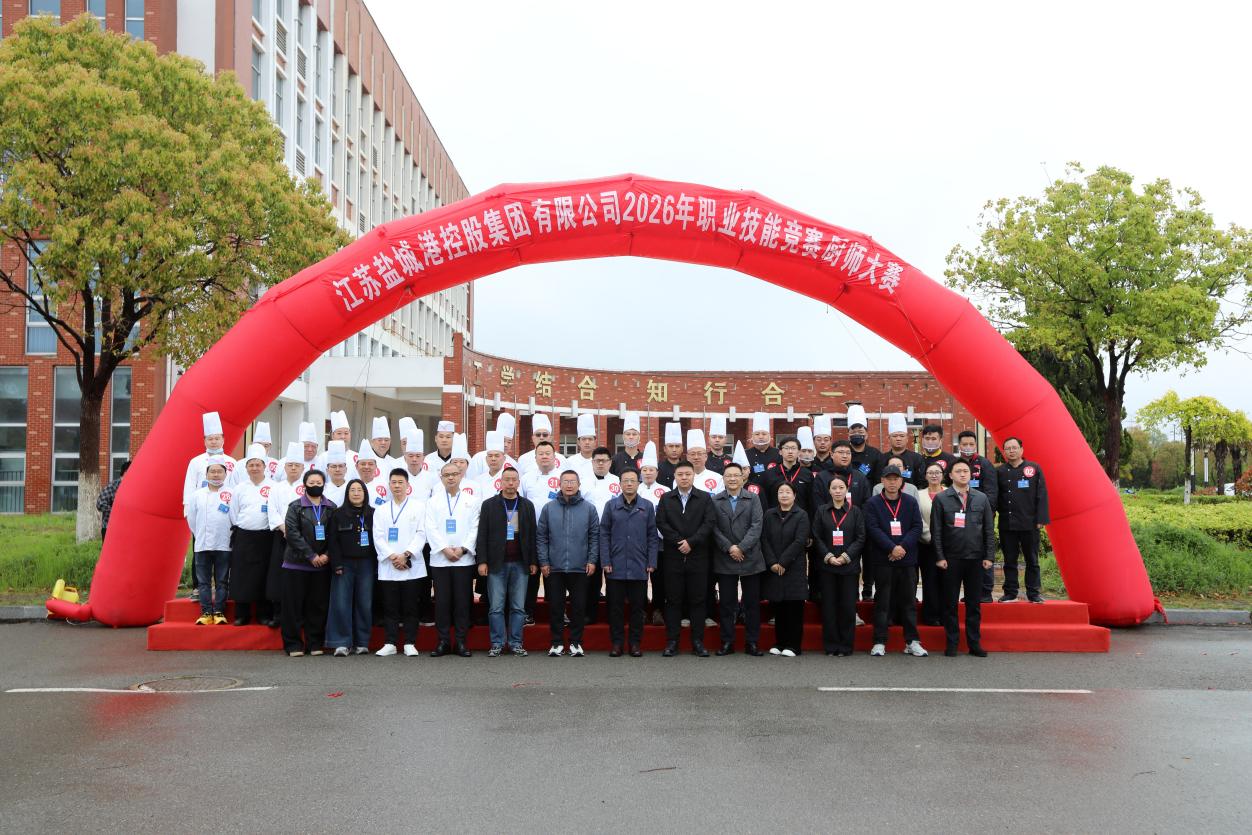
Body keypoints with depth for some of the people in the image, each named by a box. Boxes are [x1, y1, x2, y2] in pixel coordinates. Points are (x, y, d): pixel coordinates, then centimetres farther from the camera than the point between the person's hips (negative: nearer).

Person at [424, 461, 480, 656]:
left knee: (463, 600, 0)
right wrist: (444, 549, -10)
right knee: (442, 601, 1)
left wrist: (462, 548, -10)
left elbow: (474, 529, 2)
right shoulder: (433, 501, 10)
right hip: (440, 559, 1)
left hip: (464, 558, -1)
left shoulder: (471, 501, 8)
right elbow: (431, 529, 2)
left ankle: (461, 641, 7)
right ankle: (443, 641, 8)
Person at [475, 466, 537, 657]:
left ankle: (515, 643, 12)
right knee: (496, 607, 0)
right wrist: (482, 561, -6)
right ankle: (497, 643, 8)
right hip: (497, 563, -1)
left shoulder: (527, 505, 9)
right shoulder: (489, 505, 4)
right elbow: (482, 534, 1)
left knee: (518, 607, 4)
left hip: (520, 564, 2)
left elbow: (532, 535, 8)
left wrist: (533, 561, 3)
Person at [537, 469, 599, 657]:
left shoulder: (589, 508, 3)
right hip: (554, 568, 0)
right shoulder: (549, 508, 4)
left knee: (579, 606, 4)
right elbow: (541, 536, 4)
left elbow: (595, 536, 4)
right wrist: (543, 561, -2)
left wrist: (592, 560, -3)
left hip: (580, 568, 0)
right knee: (555, 606, 5)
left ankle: (576, 642, 16)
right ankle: (557, 642, 15)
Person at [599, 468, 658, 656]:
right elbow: (604, 534, 3)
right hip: (615, 567, 0)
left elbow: (652, 536, 5)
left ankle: (636, 643, 15)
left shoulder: (647, 506, 6)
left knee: (637, 606, 6)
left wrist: (651, 563, -1)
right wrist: (605, 561, -5)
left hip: (639, 568, 0)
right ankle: (616, 643, 13)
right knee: (615, 606, 5)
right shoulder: (611, 505, 4)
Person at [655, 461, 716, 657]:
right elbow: (661, 523, -1)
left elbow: (708, 524, -3)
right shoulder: (666, 499, 9)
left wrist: (691, 542, -13)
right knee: (673, 600, 2)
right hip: (673, 557, 0)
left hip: (698, 556, 0)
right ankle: (672, 641, 7)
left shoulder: (705, 498, 6)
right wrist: (679, 542, -11)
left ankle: (698, 641, 8)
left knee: (697, 600, 2)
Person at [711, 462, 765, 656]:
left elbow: (757, 526, -5)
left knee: (752, 603, 4)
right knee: (726, 603, 4)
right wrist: (729, 548, -13)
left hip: (751, 558, 0)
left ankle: (752, 642, 12)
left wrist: (741, 547, -14)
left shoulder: (753, 499, 5)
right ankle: (727, 642, 12)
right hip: (725, 560, 0)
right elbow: (714, 528, -2)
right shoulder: (715, 501, 5)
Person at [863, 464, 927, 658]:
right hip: (882, 560, -2)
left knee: (909, 600, 6)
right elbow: (873, 529, -8)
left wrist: (903, 547, -12)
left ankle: (912, 641, 13)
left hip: (907, 559, 2)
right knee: (882, 601, 1)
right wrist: (892, 548, -17)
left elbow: (917, 527, 2)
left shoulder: (911, 502, 8)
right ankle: (879, 642, 5)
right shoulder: (873, 504, 2)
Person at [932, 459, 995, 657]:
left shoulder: (981, 499, 8)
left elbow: (989, 529, 8)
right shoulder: (941, 499, 1)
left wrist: (989, 556, 1)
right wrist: (939, 557, -7)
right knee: (950, 604, 4)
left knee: (974, 604, 7)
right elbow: (936, 531, -1)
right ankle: (952, 643, 12)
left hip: (975, 559, 2)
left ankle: (974, 643, 16)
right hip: (951, 559, -2)